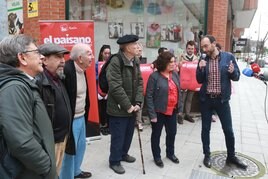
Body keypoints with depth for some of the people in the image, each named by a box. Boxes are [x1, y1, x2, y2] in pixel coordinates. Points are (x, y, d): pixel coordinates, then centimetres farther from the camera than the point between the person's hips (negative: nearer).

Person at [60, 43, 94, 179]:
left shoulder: (81, 69, 5)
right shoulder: (66, 70, -23)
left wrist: (84, 113, 12)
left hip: (81, 117, 9)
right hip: (71, 119, -9)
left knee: (81, 146, 23)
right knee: (70, 150, 7)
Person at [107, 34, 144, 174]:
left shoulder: (135, 61, 4)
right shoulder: (115, 62, -20)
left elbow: (139, 82, 4)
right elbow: (116, 87, -24)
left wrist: (138, 103, -7)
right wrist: (128, 106, -19)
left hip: (132, 107, 7)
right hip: (119, 108, -7)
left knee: (129, 134, 22)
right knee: (118, 136, 8)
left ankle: (123, 154, 45)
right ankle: (114, 161, 29)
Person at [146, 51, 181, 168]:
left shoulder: (175, 74, 4)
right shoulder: (154, 76, -16)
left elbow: (178, 91, 12)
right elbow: (149, 96, -16)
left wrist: (179, 106, 7)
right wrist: (152, 114, -17)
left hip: (172, 110, 6)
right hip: (159, 112, -6)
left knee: (172, 132, 19)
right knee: (156, 134, 11)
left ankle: (170, 153, 42)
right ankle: (157, 156, 30)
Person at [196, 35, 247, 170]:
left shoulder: (228, 57, -4)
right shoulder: (203, 60, 1)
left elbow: (236, 77, 0)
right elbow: (199, 80, 2)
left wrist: (232, 71, -22)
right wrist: (200, 68, -16)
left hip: (222, 99, -1)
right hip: (206, 99, 2)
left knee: (228, 129, 7)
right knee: (205, 128, 9)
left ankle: (231, 157, 28)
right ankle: (207, 156, 25)